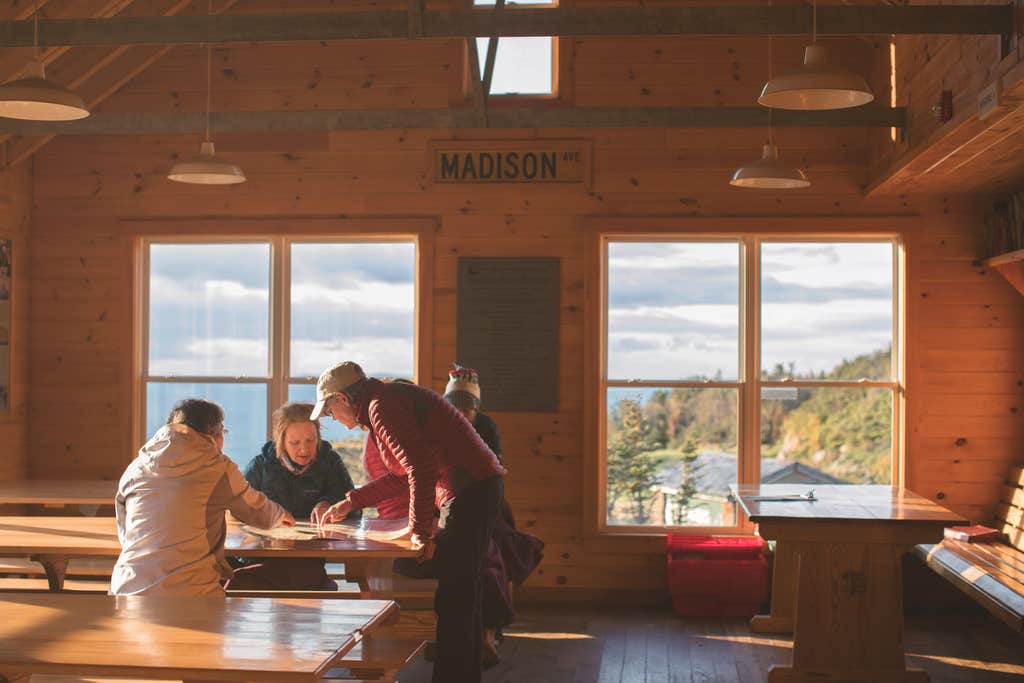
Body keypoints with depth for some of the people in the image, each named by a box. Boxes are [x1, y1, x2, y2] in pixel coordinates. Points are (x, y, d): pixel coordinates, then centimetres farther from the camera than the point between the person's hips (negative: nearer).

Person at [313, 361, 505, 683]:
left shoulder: (382, 406, -13)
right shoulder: (390, 400, 19)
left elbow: (422, 467, -23)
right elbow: (403, 474, 29)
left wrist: (421, 531, -17)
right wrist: (351, 502, 32)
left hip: (471, 491, -11)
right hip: (477, 489, 11)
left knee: (453, 599, -9)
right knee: (462, 597, 16)